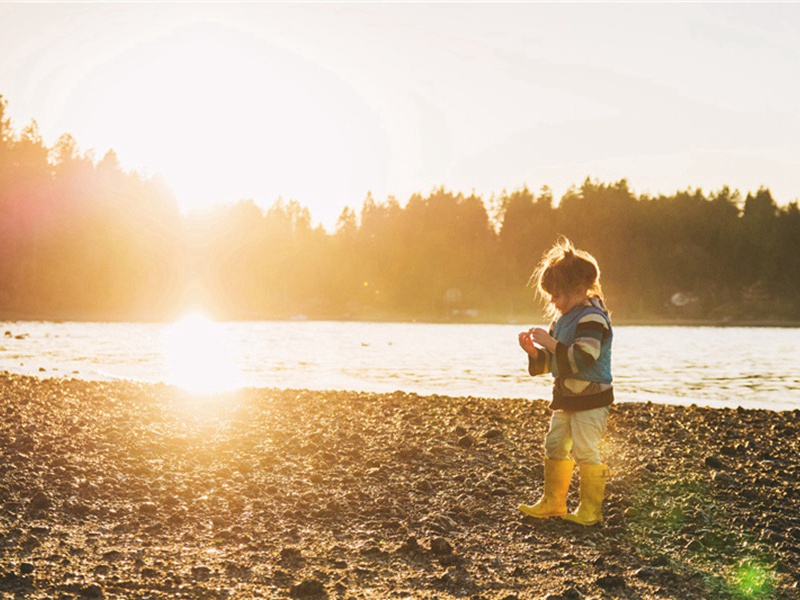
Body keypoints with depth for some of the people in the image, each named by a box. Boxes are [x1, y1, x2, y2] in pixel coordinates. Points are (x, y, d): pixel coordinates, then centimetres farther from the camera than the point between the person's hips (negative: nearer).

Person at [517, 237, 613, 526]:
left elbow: (582, 359, -28)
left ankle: (591, 507, 4)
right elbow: (550, 362, 17)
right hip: (565, 398, 10)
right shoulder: (562, 319, 11)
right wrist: (533, 349, -2)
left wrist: (551, 343, -28)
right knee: (555, 447, 14)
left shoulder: (592, 318, -18)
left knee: (585, 451, -7)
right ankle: (553, 502, 24)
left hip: (591, 399, -10)